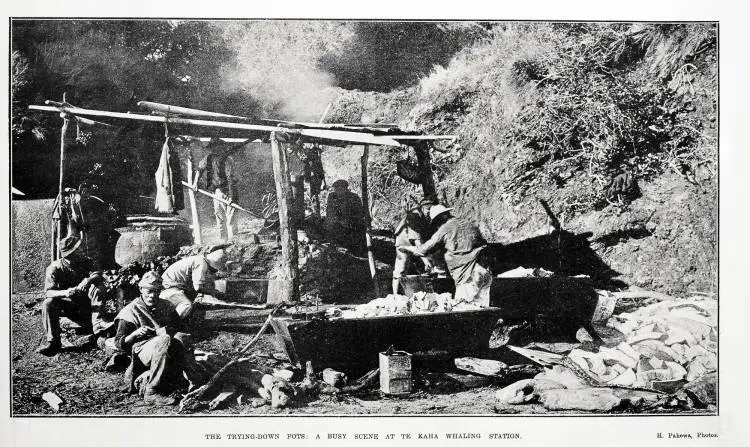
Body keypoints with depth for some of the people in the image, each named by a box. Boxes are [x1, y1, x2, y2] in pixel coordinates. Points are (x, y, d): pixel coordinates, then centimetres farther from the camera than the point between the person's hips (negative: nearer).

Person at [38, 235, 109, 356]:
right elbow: (48, 292, -22)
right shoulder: (54, 268, -13)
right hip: (67, 304, -2)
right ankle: (53, 341, -26)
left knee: (98, 287, -24)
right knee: (48, 303, -30)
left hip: (86, 302, 2)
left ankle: (97, 323, -35)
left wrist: (88, 280, -40)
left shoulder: (85, 262, -2)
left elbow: (98, 275, -17)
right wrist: (65, 293, -44)